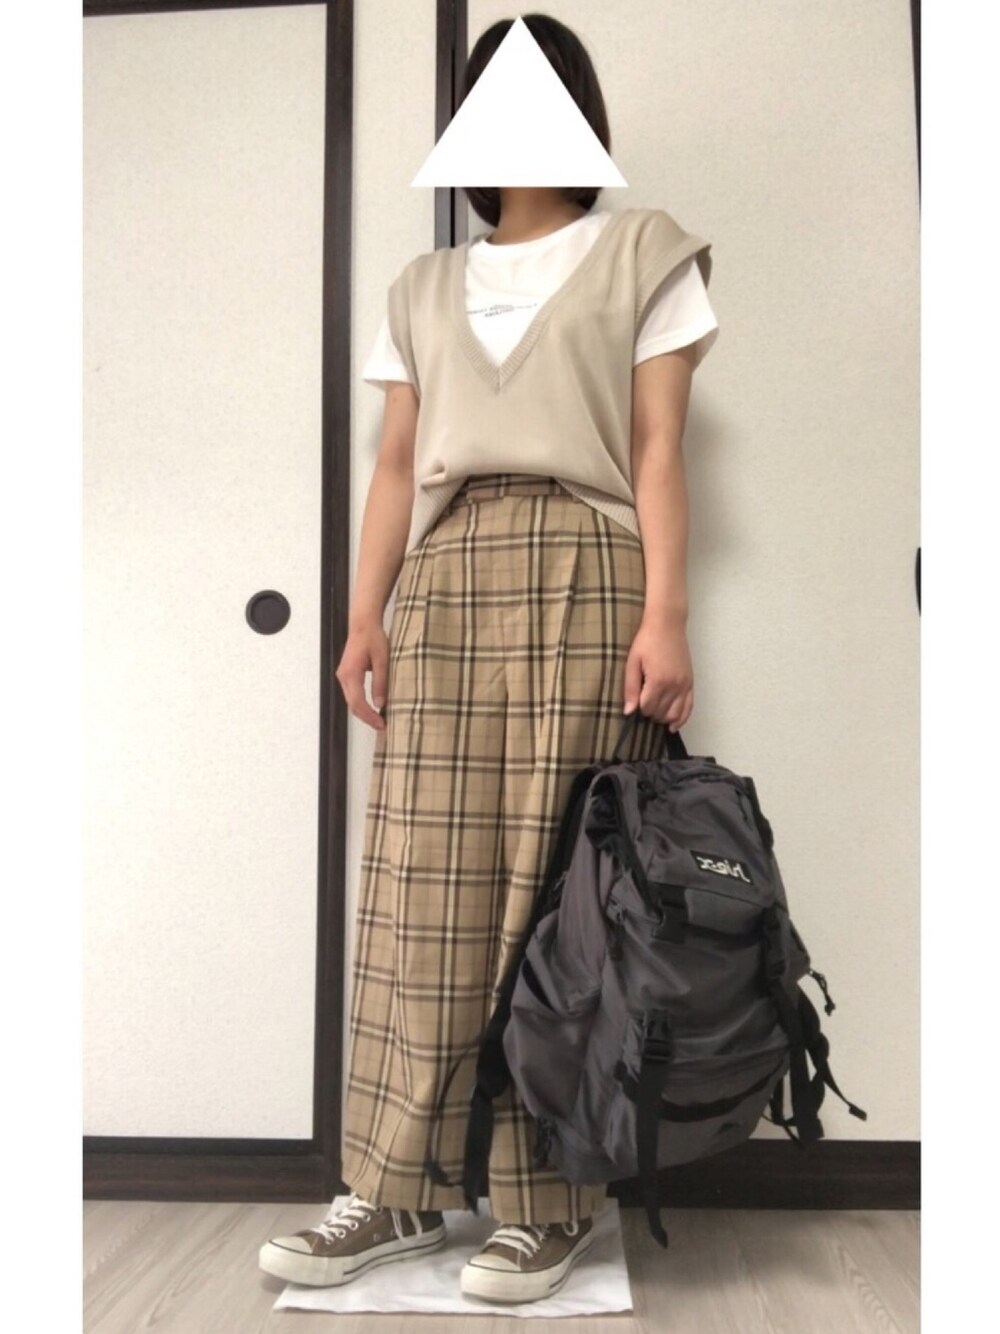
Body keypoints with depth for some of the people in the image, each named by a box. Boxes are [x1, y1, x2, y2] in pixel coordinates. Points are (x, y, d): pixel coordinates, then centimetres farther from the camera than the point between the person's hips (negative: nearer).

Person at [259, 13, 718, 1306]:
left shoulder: (641, 252, 14)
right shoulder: (423, 288, 24)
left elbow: (656, 448, 4)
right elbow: (396, 465, 17)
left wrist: (664, 614, -8)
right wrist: (363, 618, 5)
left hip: (579, 571, -3)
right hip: (441, 582, 3)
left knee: (561, 881, -7)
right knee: (421, 886, -3)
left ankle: (547, 1202, 0)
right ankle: (398, 1189, 4)